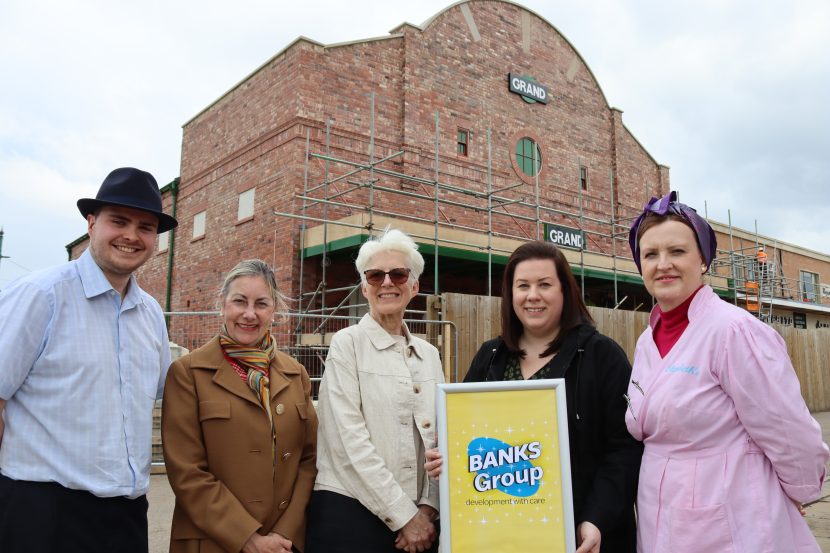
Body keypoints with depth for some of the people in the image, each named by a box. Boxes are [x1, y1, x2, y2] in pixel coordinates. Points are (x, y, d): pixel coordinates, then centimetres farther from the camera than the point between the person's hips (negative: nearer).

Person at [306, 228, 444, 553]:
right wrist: (403, 515, -14)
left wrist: (428, 509, -6)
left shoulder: (429, 355, 9)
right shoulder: (347, 344, -6)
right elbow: (351, 439, -14)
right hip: (350, 513, -4)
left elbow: (438, 437, 7)